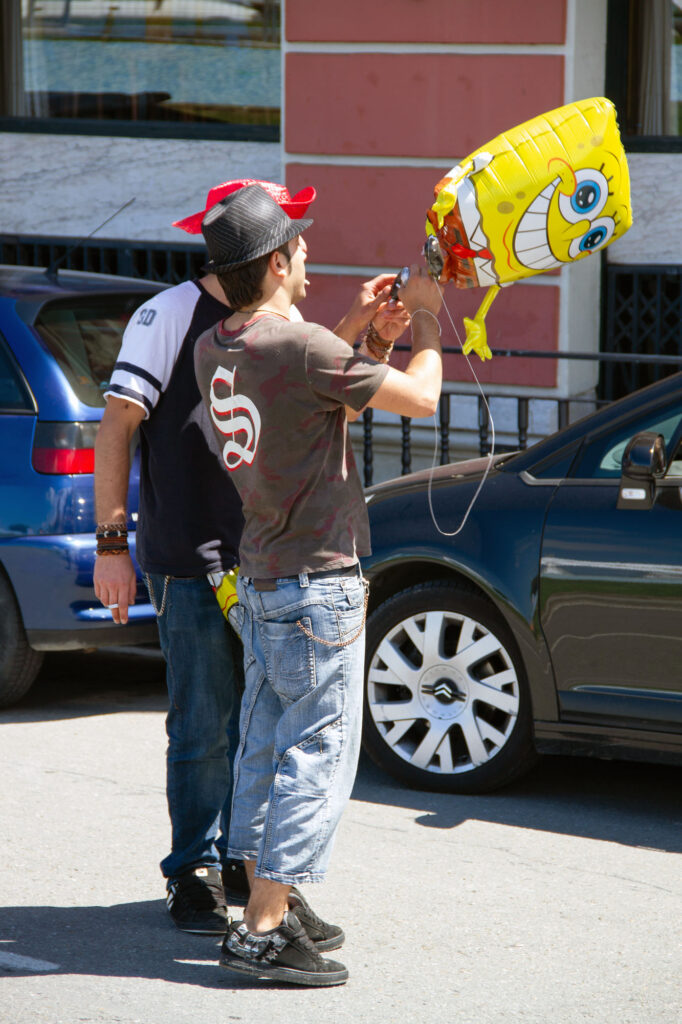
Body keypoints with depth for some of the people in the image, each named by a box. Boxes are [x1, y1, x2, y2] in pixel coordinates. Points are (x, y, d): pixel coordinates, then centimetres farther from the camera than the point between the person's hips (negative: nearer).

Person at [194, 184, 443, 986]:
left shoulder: (212, 349, 5)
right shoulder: (304, 349, -21)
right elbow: (421, 396, -14)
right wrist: (425, 316, 2)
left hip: (260, 578, 9)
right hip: (317, 582, -9)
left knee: (267, 746, 13)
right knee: (315, 753, -5)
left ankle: (268, 906, 18)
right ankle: (264, 931, -7)